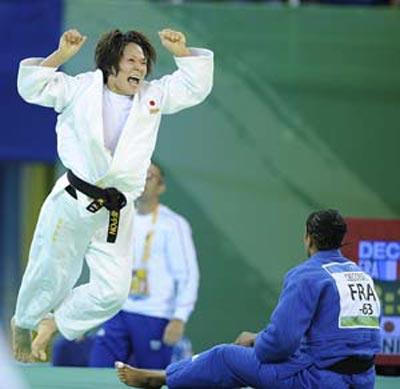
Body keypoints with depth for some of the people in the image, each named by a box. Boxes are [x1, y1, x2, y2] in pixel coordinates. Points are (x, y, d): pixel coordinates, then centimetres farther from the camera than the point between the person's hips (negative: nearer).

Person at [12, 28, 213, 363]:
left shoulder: (153, 96, 11)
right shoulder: (82, 88, 2)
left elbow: (196, 86, 10)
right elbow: (33, 88, -1)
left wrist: (181, 52, -4)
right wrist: (61, 55, -12)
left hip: (116, 212, 3)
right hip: (73, 201, -3)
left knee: (112, 291, -4)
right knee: (50, 274, 8)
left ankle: (55, 323, 19)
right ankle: (23, 323, 38)